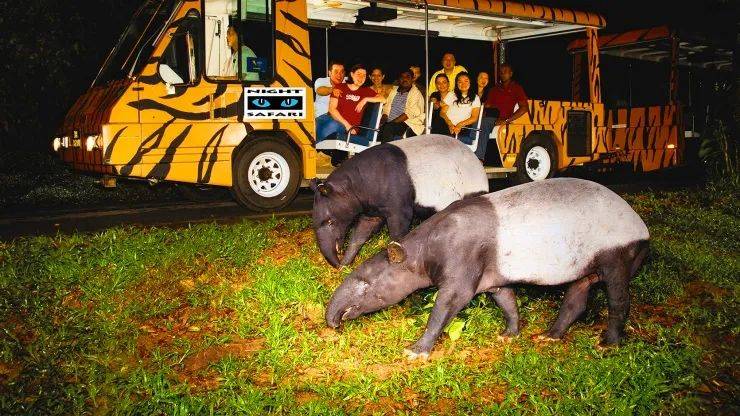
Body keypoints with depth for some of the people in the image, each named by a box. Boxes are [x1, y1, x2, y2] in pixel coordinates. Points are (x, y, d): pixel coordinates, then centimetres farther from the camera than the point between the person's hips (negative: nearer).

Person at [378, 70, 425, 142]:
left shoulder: (416, 93, 0)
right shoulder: (393, 91, 19)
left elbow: (409, 113, -11)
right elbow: (386, 108, 15)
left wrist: (393, 122, -19)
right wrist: (384, 121, -5)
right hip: (390, 124, 5)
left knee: (388, 128, -32)